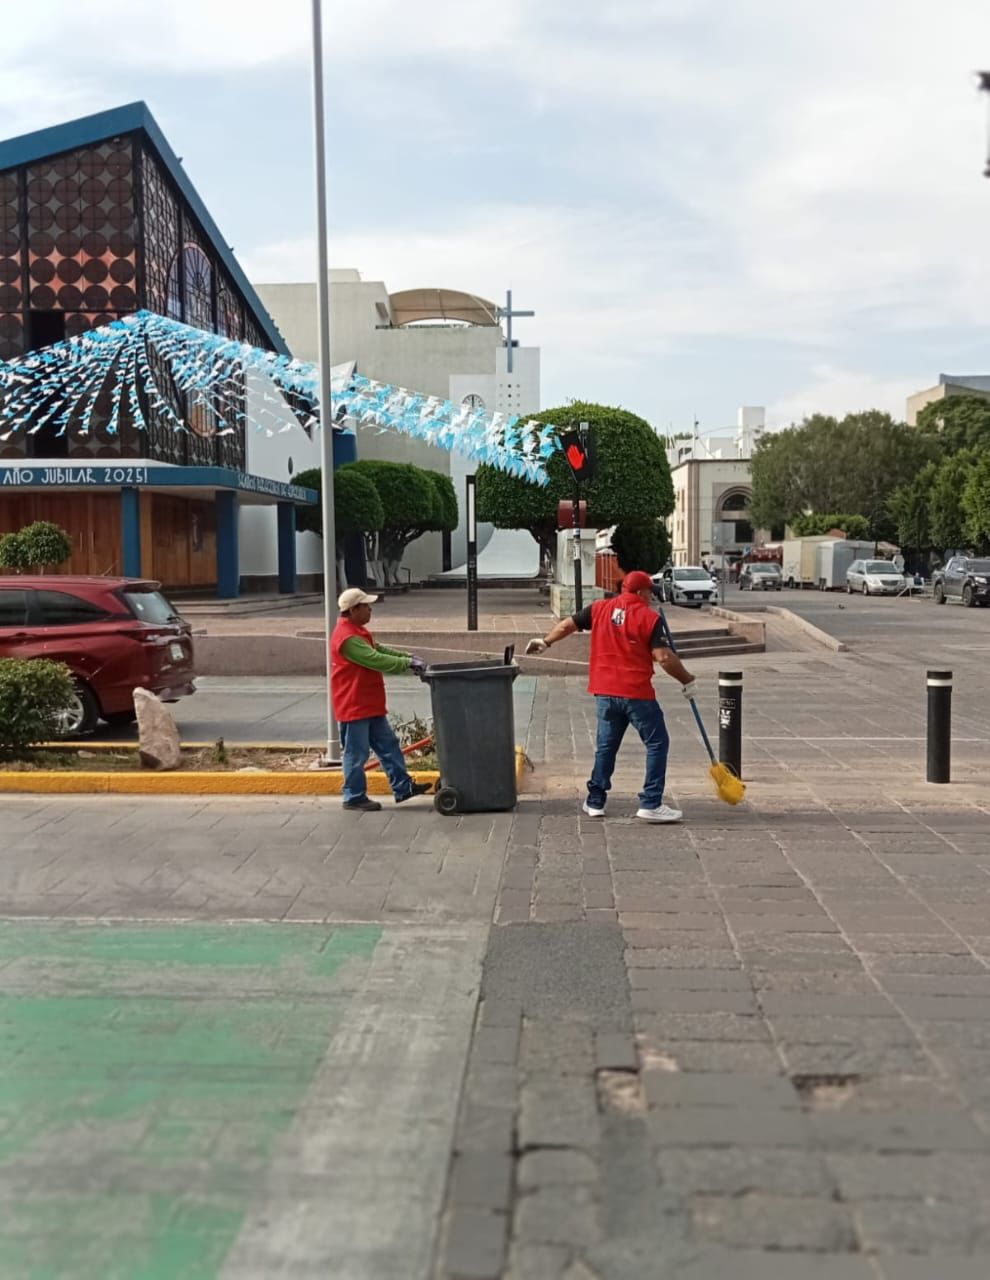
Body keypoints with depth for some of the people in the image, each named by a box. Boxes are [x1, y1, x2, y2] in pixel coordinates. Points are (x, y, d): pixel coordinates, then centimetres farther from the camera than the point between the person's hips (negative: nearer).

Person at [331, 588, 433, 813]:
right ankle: (354, 797, 10)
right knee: (356, 753, 0)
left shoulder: (358, 631, 13)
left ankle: (403, 787, 18)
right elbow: (377, 660, -26)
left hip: (370, 705, 11)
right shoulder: (347, 638, -22)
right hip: (354, 707, -11)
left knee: (388, 745, 12)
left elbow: (379, 650, 16)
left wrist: (408, 657, 2)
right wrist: (409, 664, -19)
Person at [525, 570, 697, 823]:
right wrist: (687, 680, -2)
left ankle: (595, 802, 21)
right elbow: (664, 657, -14)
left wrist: (546, 641, 33)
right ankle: (651, 804, -1)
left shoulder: (600, 609, 7)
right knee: (657, 743, 4)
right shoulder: (649, 618, -7)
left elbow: (568, 624, 16)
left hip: (605, 692, 5)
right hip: (637, 693, -5)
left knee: (606, 746, 17)